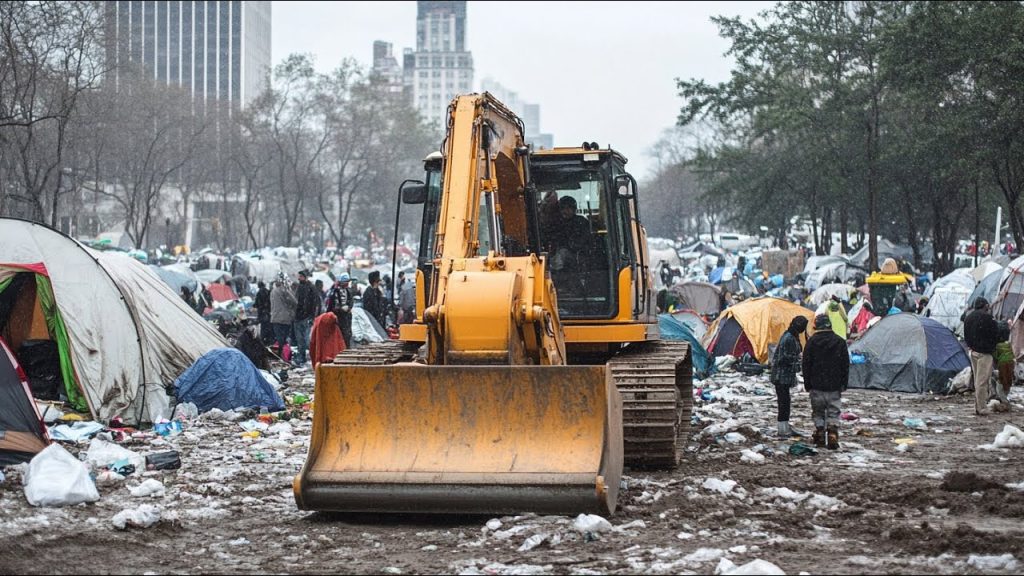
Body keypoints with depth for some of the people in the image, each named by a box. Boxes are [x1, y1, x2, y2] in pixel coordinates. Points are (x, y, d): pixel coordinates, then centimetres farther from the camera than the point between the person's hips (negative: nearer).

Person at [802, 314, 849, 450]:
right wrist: (844, 384, 11)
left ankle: (820, 438, 10)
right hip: (834, 386, 1)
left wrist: (807, 384, 7)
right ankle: (832, 437, -9)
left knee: (818, 413, 11)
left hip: (816, 386, -1)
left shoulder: (811, 342, -4)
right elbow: (845, 365, 4)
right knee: (834, 413, 4)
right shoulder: (840, 342, 0)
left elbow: (806, 365, -1)